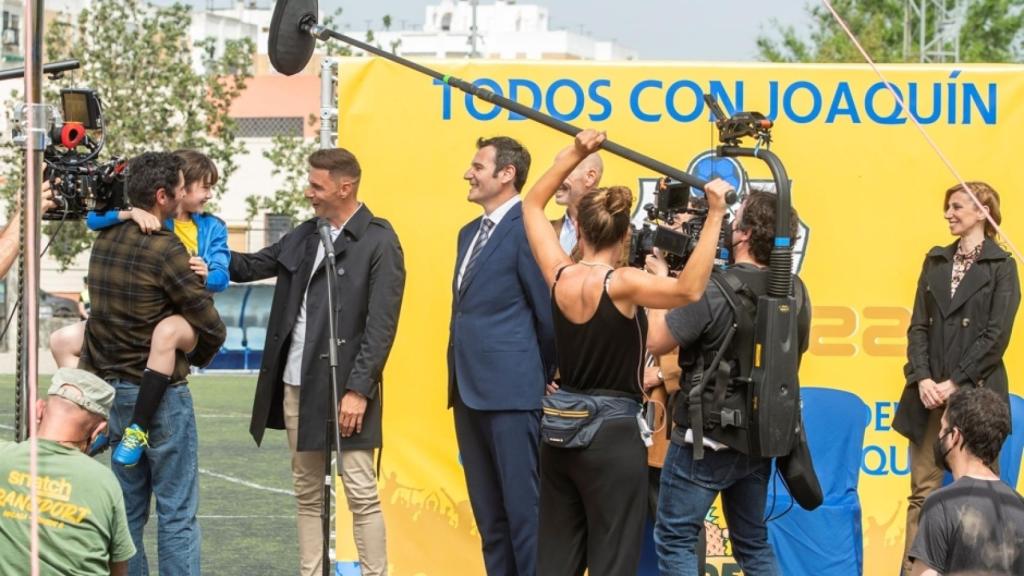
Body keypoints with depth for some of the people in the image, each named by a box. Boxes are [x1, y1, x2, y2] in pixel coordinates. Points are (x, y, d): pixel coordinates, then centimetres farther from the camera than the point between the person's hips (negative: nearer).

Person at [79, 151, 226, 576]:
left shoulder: (103, 242, 6)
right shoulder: (164, 249, -16)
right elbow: (211, 328, -12)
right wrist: (197, 357, 8)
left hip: (112, 389, 7)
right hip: (160, 393, -7)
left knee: (128, 511, 13)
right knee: (177, 513, -2)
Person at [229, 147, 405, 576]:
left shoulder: (379, 242, -9)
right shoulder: (304, 236, 12)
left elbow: (381, 325, -13)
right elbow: (250, 267, 18)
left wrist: (358, 390, -17)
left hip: (345, 389, -7)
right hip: (296, 386, 7)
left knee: (362, 495, -4)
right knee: (307, 494, 11)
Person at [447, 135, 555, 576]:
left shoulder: (527, 229, -11)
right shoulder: (469, 233, 17)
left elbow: (548, 310, -9)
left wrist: (545, 377, 1)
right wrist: (459, 382, 17)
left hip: (511, 391, -9)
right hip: (470, 391, 9)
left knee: (523, 507, -5)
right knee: (488, 511, 12)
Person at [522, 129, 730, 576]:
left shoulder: (559, 276, -1)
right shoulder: (620, 283, -16)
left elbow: (532, 206, 15)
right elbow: (689, 289, -33)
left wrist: (574, 154, 12)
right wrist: (715, 216, -31)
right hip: (612, 436, -6)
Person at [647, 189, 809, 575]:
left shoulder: (713, 291, -22)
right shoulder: (795, 292, -2)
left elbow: (655, 341, -16)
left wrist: (661, 280, -1)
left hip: (705, 439, -6)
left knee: (674, 539, 4)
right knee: (753, 543, 17)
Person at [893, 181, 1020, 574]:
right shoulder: (936, 261, 14)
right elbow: (919, 326, 8)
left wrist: (954, 383, -13)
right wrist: (922, 379, -7)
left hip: (975, 392, -4)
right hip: (930, 393, 4)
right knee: (923, 491, 3)